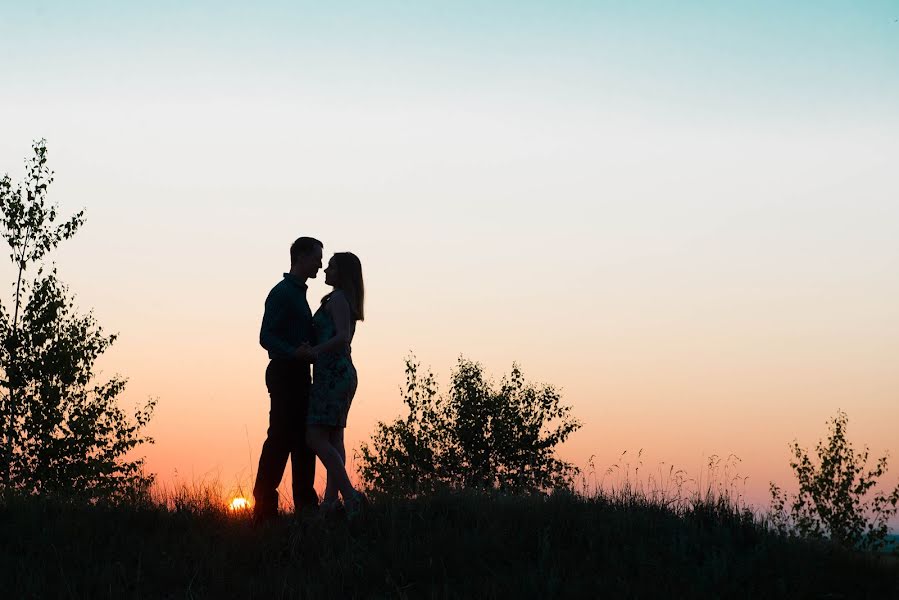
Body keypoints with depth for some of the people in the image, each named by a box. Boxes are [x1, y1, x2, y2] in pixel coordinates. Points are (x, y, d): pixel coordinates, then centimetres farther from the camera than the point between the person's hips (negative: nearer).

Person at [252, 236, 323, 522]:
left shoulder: (299, 294, 21)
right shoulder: (282, 292, -10)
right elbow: (266, 337, -19)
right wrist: (295, 352, -33)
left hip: (298, 375, 10)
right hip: (285, 373, -10)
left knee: (303, 439, 8)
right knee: (281, 438, -11)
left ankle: (305, 502, 11)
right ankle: (264, 504, -11)